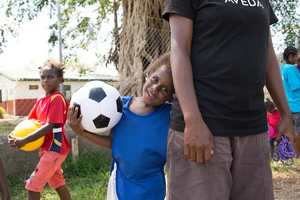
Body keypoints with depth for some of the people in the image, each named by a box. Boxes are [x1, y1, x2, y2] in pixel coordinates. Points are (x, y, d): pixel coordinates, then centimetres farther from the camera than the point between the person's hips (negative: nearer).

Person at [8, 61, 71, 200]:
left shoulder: (57, 99, -16)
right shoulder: (40, 100, 11)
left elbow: (49, 126, -23)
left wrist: (24, 141, -26)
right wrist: (16, 135, -10)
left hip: (54, 148, -9)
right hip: (47, 147, 9)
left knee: (32, 186, -10)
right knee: (58, 184, 20)